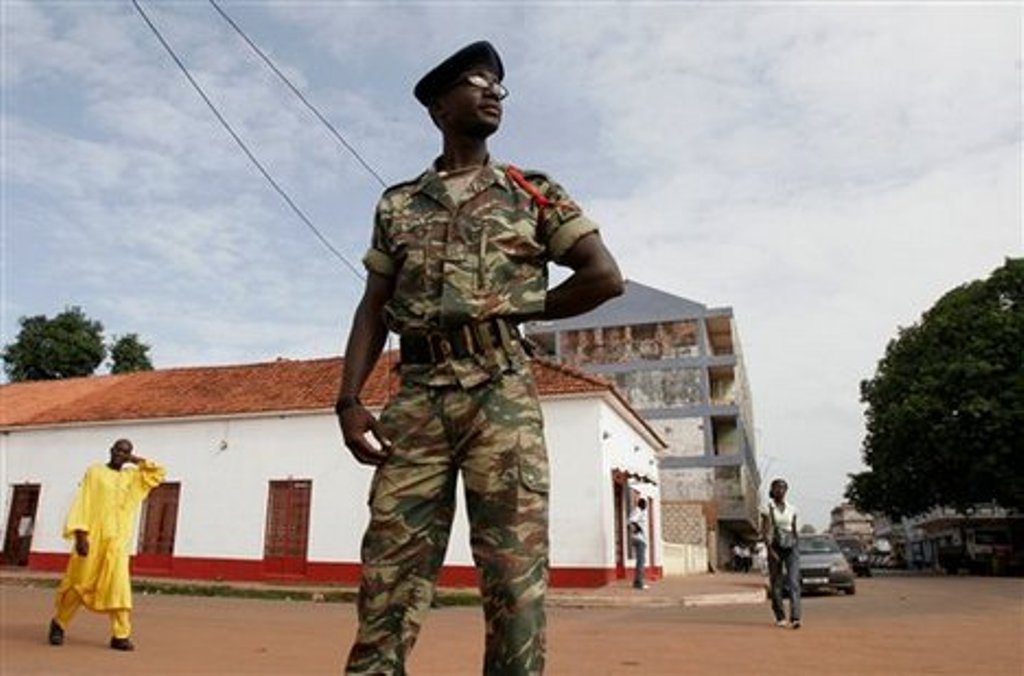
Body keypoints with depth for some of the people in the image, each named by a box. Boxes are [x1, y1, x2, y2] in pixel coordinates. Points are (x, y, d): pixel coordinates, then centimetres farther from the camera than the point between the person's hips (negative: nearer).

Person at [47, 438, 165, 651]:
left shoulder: (131, 476, 13)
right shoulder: (95, 471, 2)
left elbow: (159, 473, 10)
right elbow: (82, 503, -4)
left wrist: (136, 461, 9)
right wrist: (80, 534, -14)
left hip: (117, 541, 2)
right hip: (92, 537, -2)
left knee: (118, 585, -8)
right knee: (79, 583, 5)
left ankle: (120, 635, -7)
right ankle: (58, 623, 29)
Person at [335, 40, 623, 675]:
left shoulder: (533, 192, 12)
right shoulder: (397, 205, 18)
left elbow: (606, 276, 4)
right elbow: (373, 309, 13)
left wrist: (516, 308, 4)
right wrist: (349, 400, 1)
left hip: (502, 394, -1)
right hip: (416, 397, 2)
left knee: (515, 574, -2)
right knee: (388, 572, 0)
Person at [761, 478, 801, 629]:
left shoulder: (791, 508, 9)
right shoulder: (768, 508, -1)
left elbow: (795, 529, 16)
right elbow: (764, 532, -4)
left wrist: (797, 547, 9)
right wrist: (770, 550, -13)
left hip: (791, 546, 2)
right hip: (775, 546, -2)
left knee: (794, 582, -12)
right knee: (776, 584, 5)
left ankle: (795, 618, -18)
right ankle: (780, 617, 20)